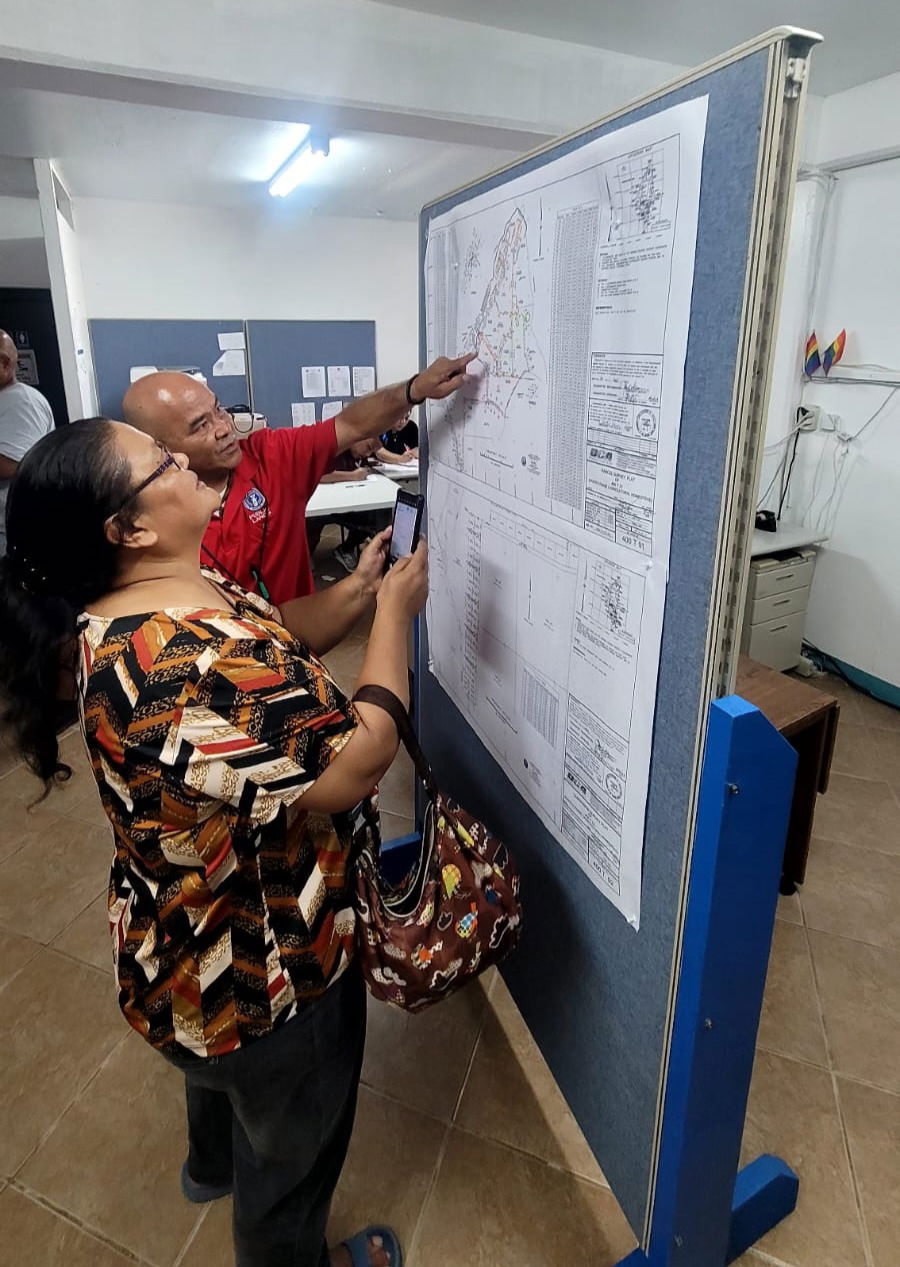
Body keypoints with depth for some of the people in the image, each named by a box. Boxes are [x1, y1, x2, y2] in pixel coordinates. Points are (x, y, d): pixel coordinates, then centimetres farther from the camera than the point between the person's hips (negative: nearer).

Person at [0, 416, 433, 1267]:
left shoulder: (171, 597, -7)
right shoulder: (181, 669, -38)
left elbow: (280, 654, 5)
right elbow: (355, 766, -35)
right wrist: (395, 612, -25)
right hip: (264, 962, -9)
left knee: (226, 1065, 40)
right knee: (291, 1144, 23)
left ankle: (212, 1165, 70)